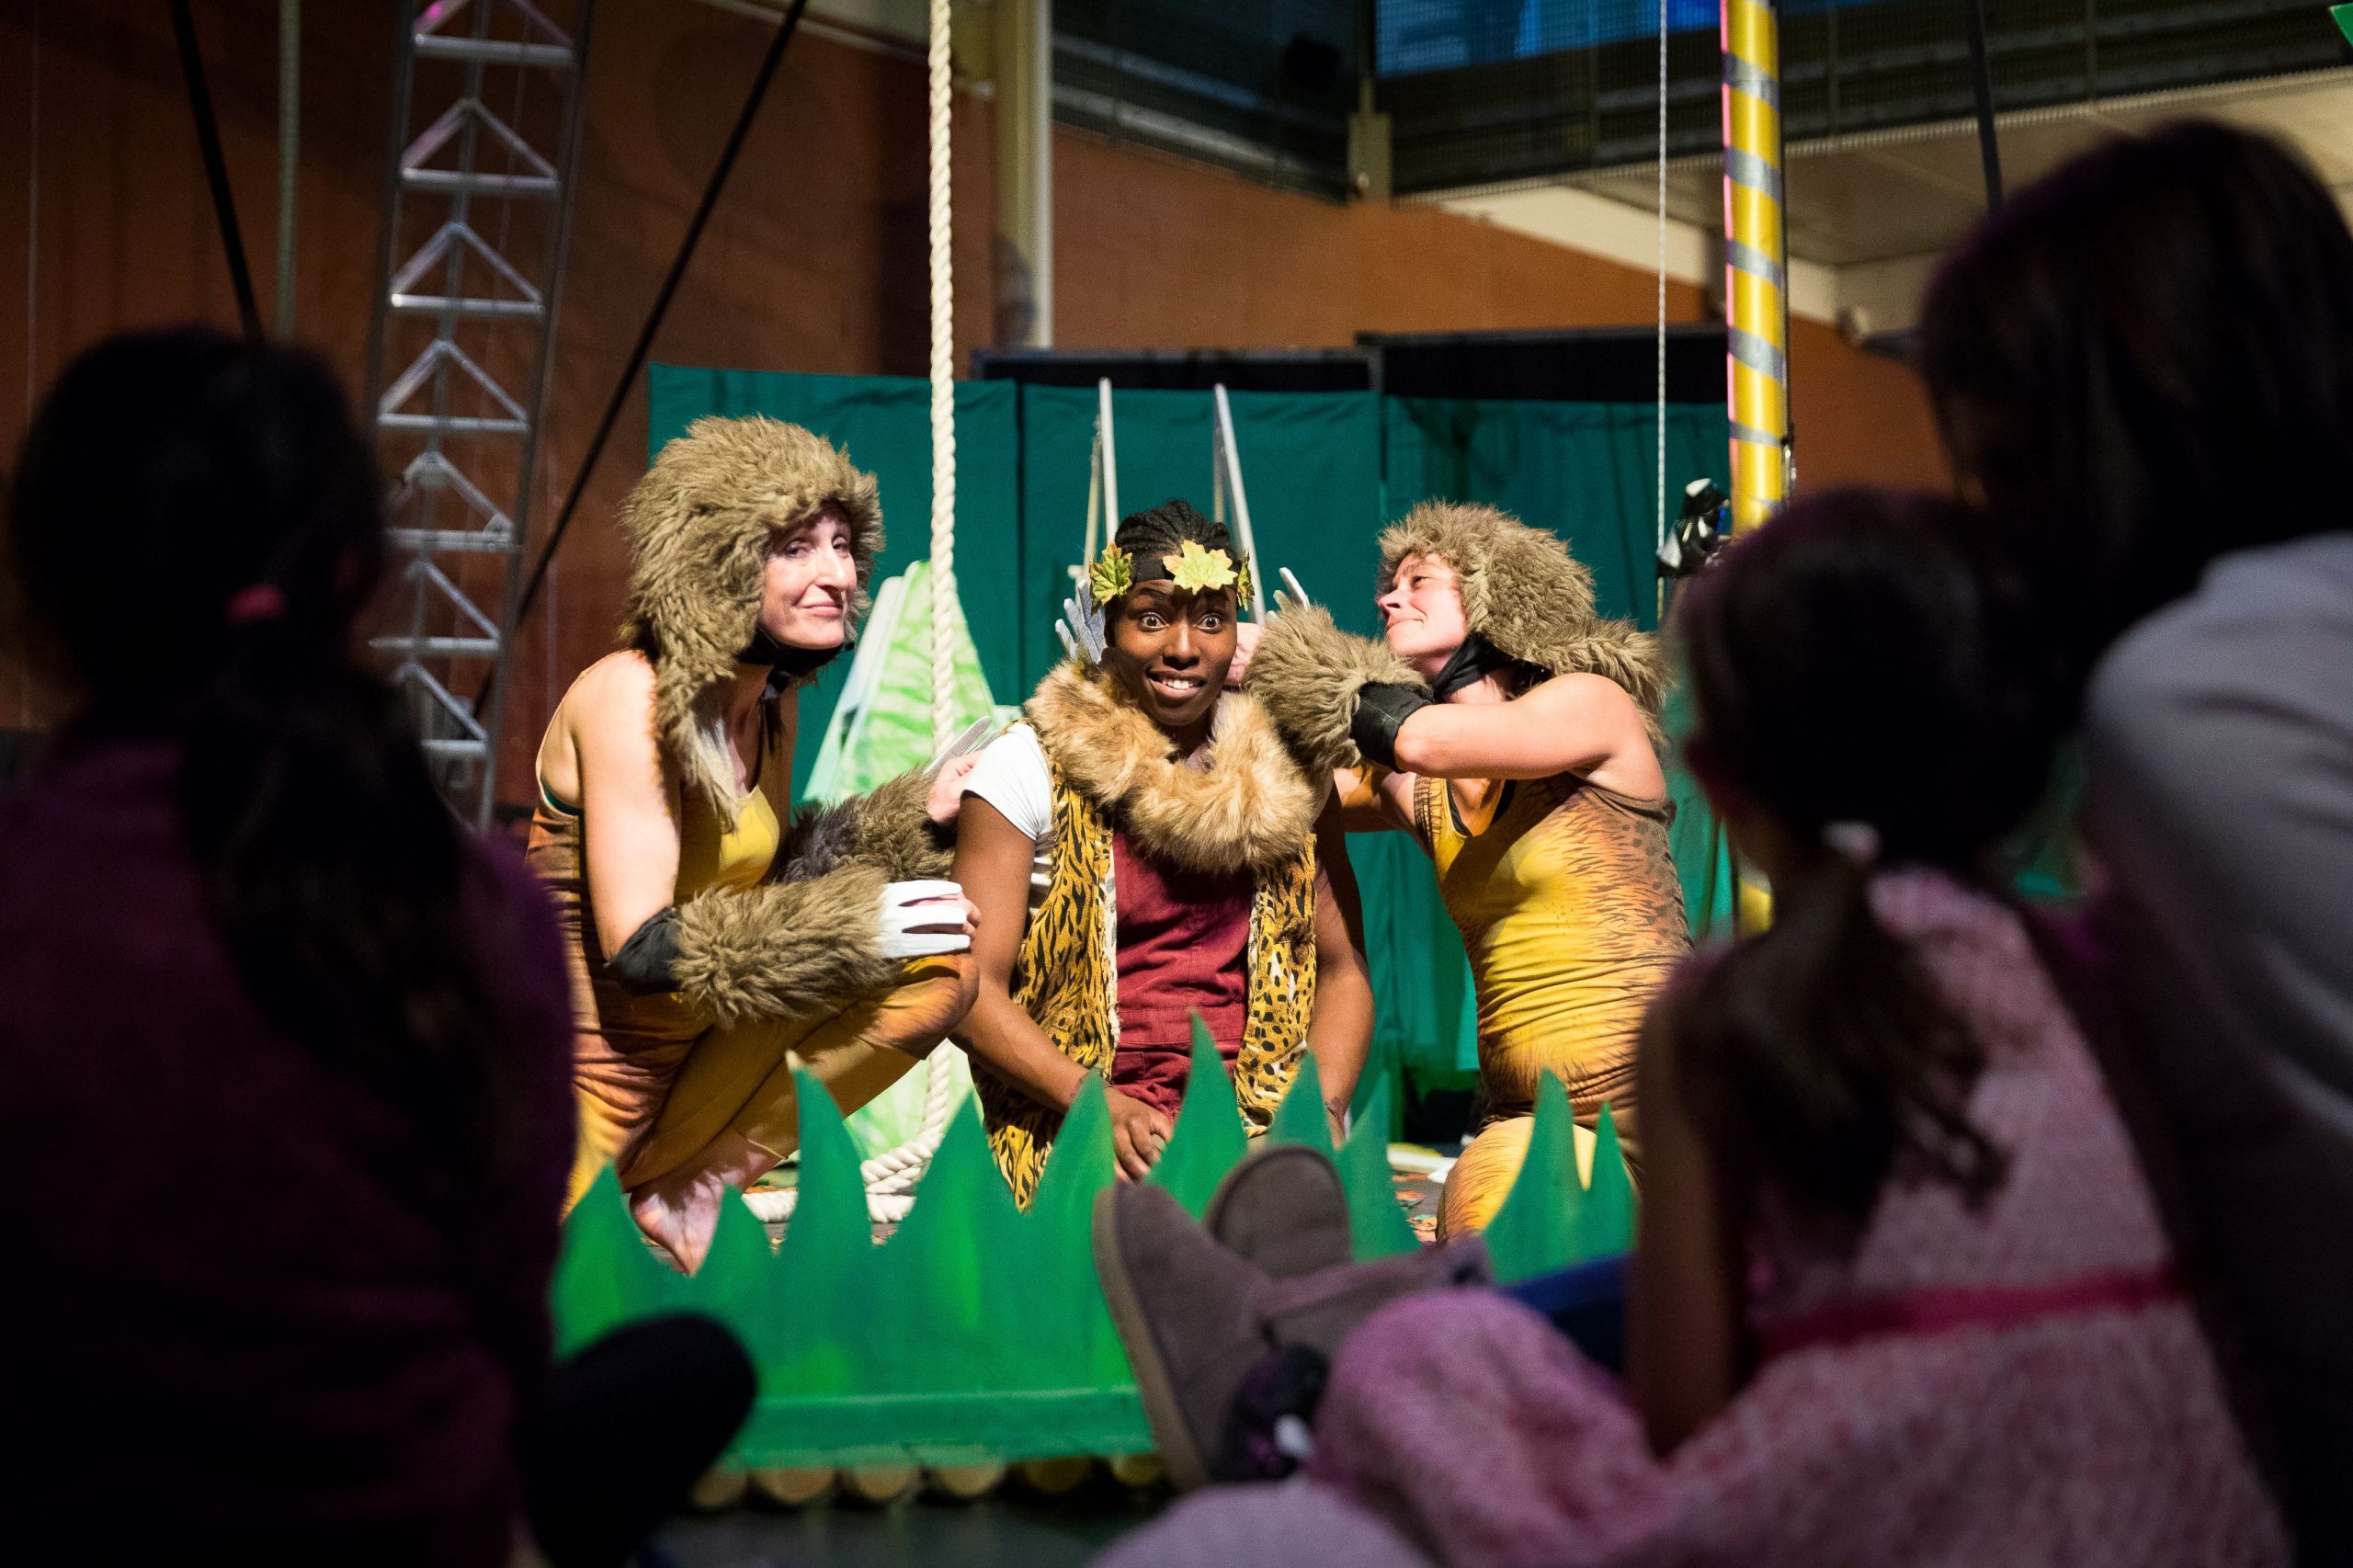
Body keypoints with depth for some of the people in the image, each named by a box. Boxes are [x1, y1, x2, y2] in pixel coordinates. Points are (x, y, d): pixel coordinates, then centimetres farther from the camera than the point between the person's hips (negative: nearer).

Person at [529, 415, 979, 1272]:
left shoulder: (772, 704, 5)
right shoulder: (628, 696, -20)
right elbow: (640, 950, -25)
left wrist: (912, 826, -2)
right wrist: (861, 928, -22)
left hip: (691, 1057, 8)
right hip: (578, 1085, -7)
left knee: (941, 961, -7)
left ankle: (696, 1183, -6)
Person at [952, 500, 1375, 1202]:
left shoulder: (1285, 775, 11)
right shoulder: (1027, 769, 1)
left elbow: (1342, 968, 16)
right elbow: (973, 985, -3)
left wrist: (1323, 1111, -3)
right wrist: (1100, 1106, -17)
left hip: (1260, 1126, 2)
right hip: (1075, 1137, -2)